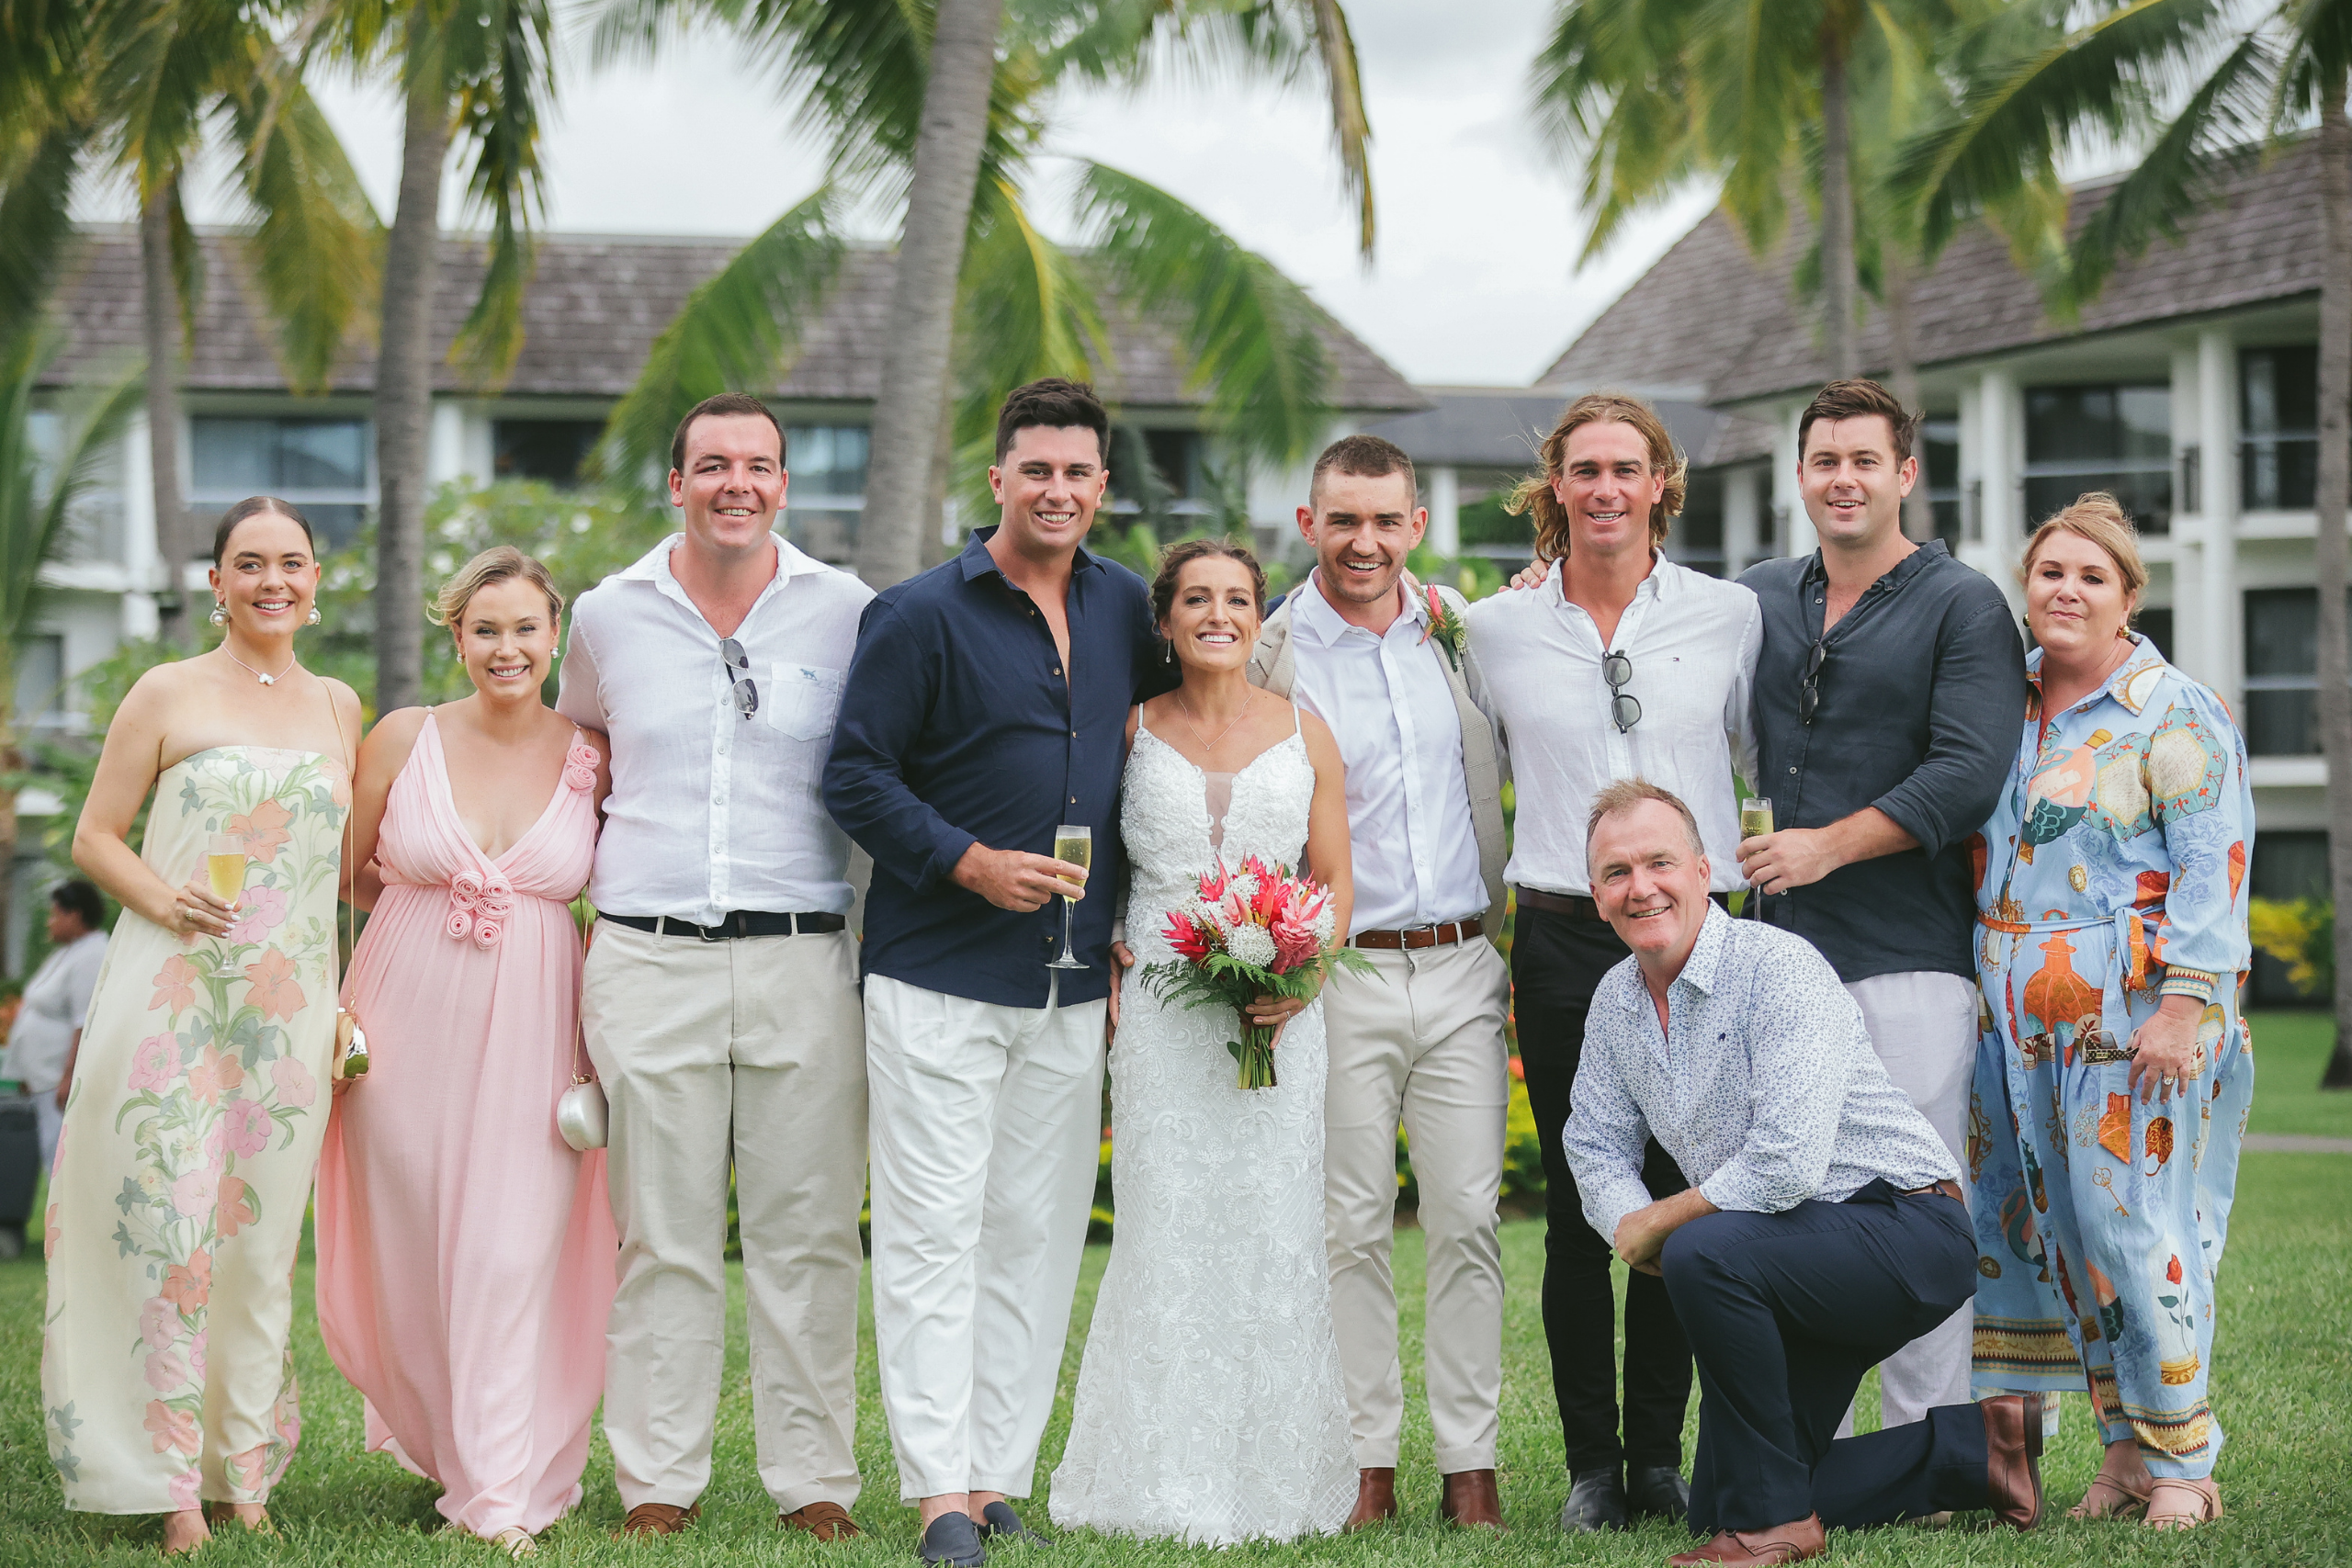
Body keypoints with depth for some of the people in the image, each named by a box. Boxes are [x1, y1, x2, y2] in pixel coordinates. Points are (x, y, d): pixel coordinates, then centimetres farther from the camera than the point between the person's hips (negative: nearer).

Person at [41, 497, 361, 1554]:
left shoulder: (338, 707, 13)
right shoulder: (168, 694, 2)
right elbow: (96, 835, 3)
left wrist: (351, 1005, 12)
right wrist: (165, 901, -15)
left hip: (288, 1011, 3)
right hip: (169, 998, -3)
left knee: (262, 1241, 5)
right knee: (169, 1232, -8)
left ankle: (246, 1475, 13)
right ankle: (175, 1490, -5)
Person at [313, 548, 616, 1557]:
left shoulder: (594, 759, 0)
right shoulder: (404, 740, 0)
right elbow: (344, 878, 11)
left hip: (529, 1037, -1)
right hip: (407, 1021, 1)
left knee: (511, 1256, -5)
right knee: (406, 1246, 7)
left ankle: (503, 1495, 1)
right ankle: (424, 1426, 33)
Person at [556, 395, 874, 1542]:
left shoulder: (846, 611, 4)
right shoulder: (609, 615, 7)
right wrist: (605, 861, 13)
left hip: (802, 962, 0)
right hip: (651, 962, 1)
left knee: (808, 1234, 2)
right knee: (663, 1238, 4)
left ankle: (814, 1484, 10)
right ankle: (658, 1483, 12)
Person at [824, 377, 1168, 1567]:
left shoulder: (1127, 612, 11)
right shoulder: (921, 616, -5)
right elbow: (855, 777, -6)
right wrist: (968, 861, -17)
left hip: (1072, 983, 5)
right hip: (938, 976, -5)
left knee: (1037, 1237, 7)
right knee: (935, 1232, -6)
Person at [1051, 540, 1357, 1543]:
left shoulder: (1305, 735, 8)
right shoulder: (1131, 733, 6)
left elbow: (1335, 880, 8)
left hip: (1279, 1014, 1)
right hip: (1161, 1006, -1)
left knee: (1276, 1233, -1)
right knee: (1168, 1234, -3)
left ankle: (1274, 1481, 9)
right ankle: (1169, 1484, 4)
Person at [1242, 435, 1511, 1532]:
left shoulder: (1459, 634, 8)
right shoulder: (1268, 657, -2)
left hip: (1460, 969, 3)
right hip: (1339, 977, -3)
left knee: (1467, 1221, 1)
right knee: (1351, 1226, 1)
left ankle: (1469, 1463, 6)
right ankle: (1367, 1462, 8)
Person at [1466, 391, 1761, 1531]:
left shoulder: (1731, 616, 5)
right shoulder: (1495, 628, 6)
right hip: (1561, 942, 0)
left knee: (1677, 1203, 2)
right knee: (1577, 1210, 1)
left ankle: (1660, 1457, 12)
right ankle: (1593, 1465, 9)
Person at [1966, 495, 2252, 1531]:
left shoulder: (2175, 714, -5)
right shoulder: (2006, 704, 14)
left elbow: (2212, 867, -10)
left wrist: (2181, 1005, -18)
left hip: (2130, 1013, -6)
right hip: (2018, 1019, 6)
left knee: (2139, 1230, -8)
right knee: (2051, 1226, 5)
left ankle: (2180, 1462, 0)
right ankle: (2126, 1445, 13)